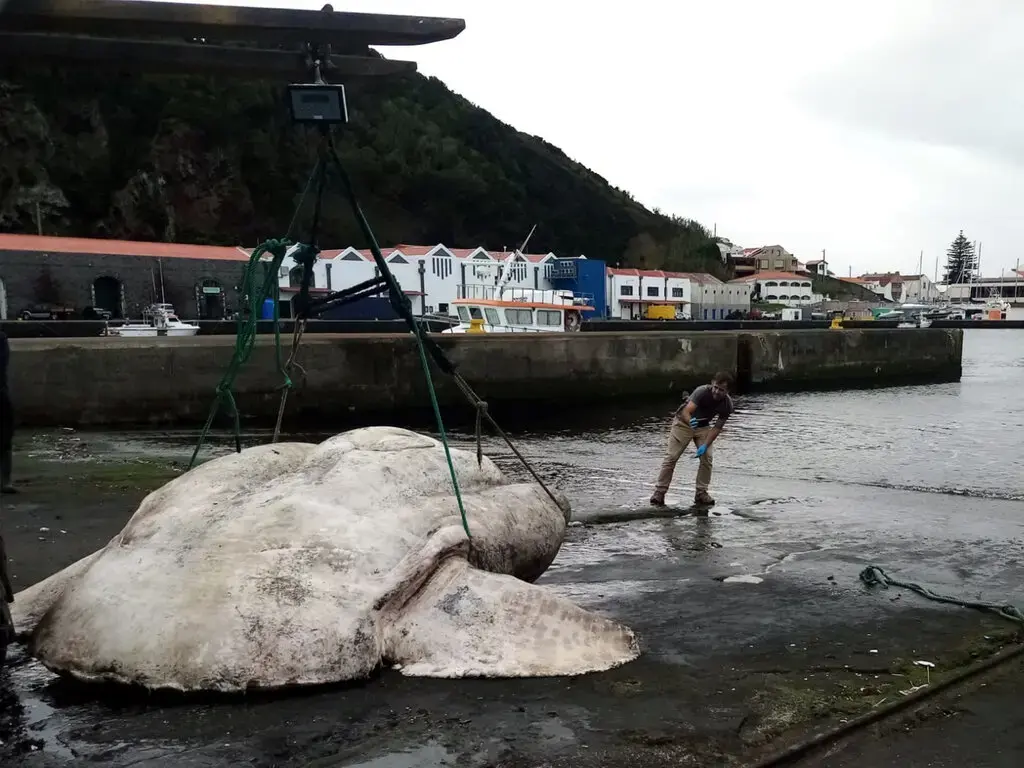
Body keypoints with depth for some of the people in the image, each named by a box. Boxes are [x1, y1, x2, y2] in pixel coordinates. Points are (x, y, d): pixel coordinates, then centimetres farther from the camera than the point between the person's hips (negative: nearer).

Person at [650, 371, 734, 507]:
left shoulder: (727, 404, -18)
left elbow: (717, 427, -13)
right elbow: (686, 412, -38)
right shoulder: (702, 391, -31)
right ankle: (659, 493, -8)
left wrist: (705, 445, -24)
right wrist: (690, 421, -61)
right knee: (671, 457, -10)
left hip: (703, 427, 4)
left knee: (707, 457, -11)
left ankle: (701, 493, 0)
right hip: (683, 422, -4)